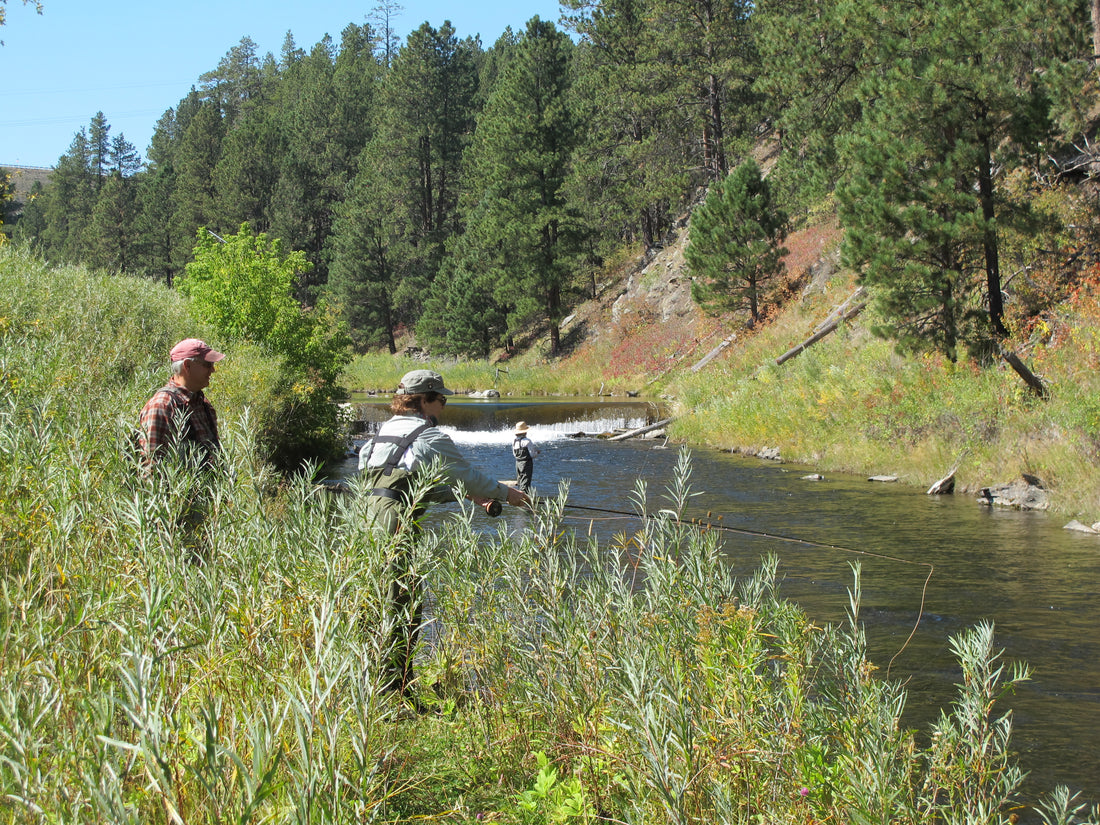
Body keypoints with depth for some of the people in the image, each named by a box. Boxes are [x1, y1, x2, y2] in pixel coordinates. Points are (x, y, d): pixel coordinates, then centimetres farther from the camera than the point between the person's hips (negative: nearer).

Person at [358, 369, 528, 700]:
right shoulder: (430, 438, -7)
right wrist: (507, 493, 18)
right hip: (402, 541, -8)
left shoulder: (383, 433, 20)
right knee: (404, 614, -3)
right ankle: (396, 693, -2)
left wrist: (472, 496, 34)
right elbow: (467, 475, 2)